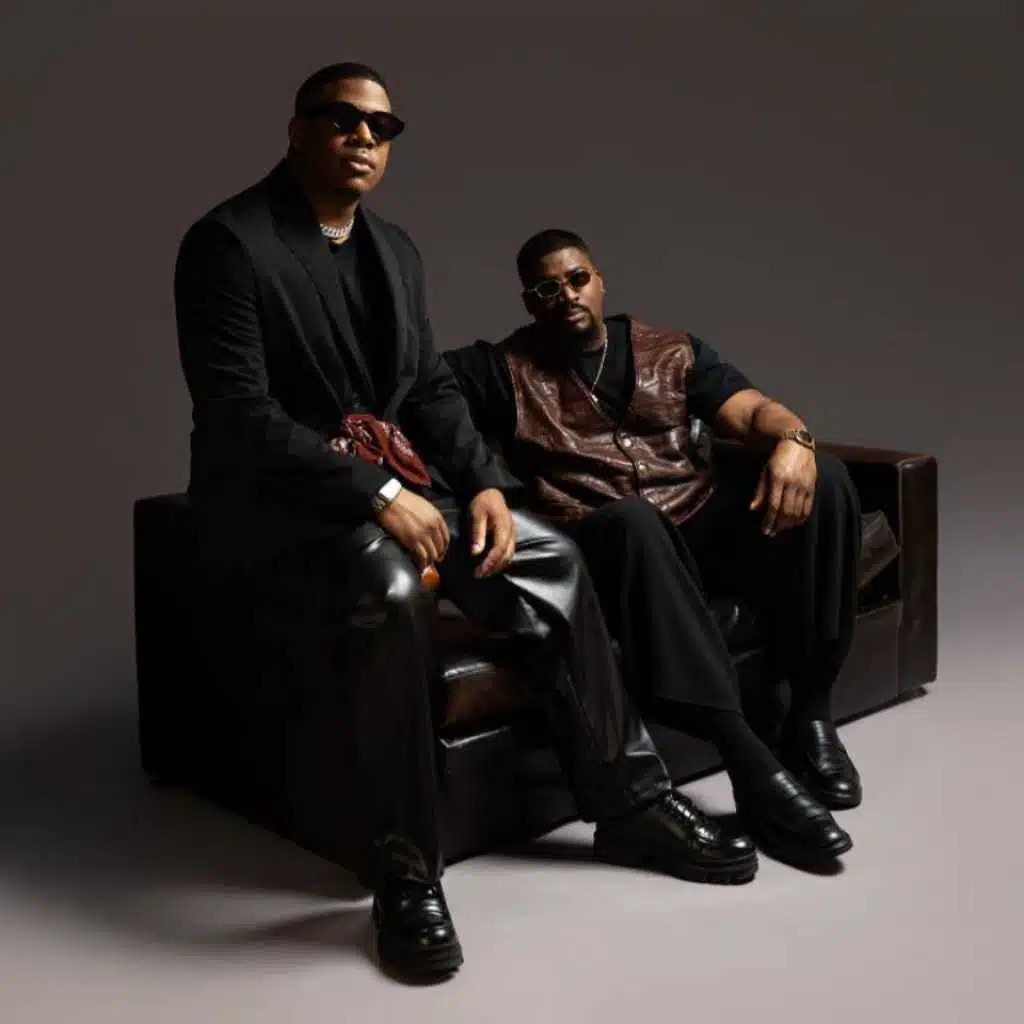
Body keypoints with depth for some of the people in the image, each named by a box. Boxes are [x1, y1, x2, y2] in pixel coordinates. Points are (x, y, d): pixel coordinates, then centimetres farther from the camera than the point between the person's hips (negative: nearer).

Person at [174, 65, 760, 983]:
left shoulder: (396, 249, 13)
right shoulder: (229, 242, -11)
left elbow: (432, 387, 13)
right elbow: (237, 415, -20)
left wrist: (483, 483, -5)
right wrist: (374, 494, -26)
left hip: (394, 479, 8)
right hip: (274, 498, -7)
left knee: (553, 557, -7)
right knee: (390, 588, -37)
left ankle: (631, 802, 4)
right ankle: (404, 867, -24)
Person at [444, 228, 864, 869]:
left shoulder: (672, 352, 18)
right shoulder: (502, 369, 12)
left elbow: (752, 411, 5)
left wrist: (793, 438, -19)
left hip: (704, 527, 4)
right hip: (609, 544, -3)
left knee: (821, 481, -21)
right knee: (632, 519, -39)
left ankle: (810, 711, -15)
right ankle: (751, 764, -43)